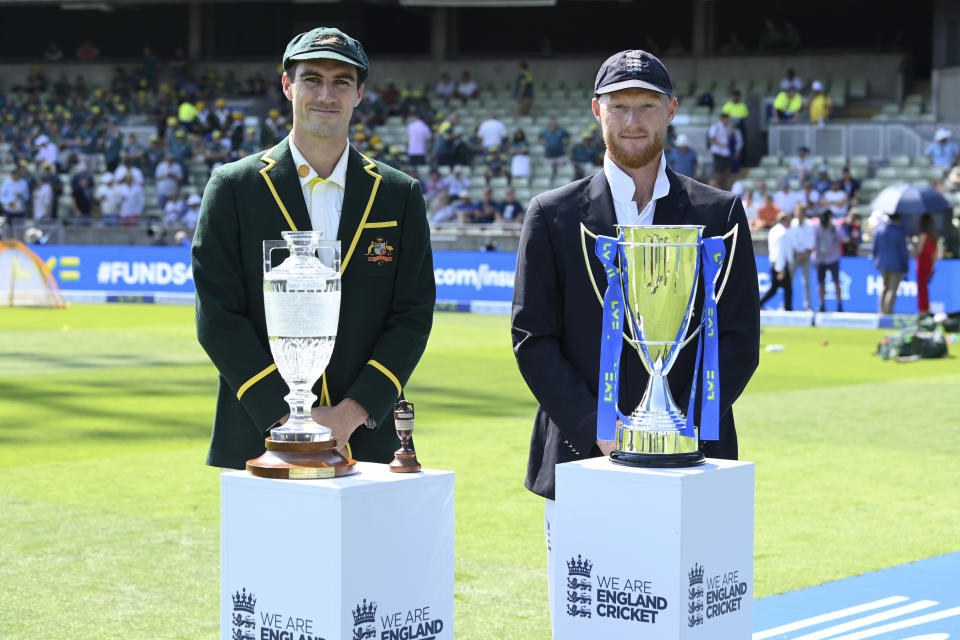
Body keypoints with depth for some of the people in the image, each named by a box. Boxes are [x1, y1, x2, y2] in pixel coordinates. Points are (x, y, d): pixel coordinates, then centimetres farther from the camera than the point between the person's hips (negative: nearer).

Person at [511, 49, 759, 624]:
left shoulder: (720, 214, 8)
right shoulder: (552, 216, 6)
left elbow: (740, 339, 3)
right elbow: (532, 339, 1)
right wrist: (597, 431, -10)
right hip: (580, 463, 0)